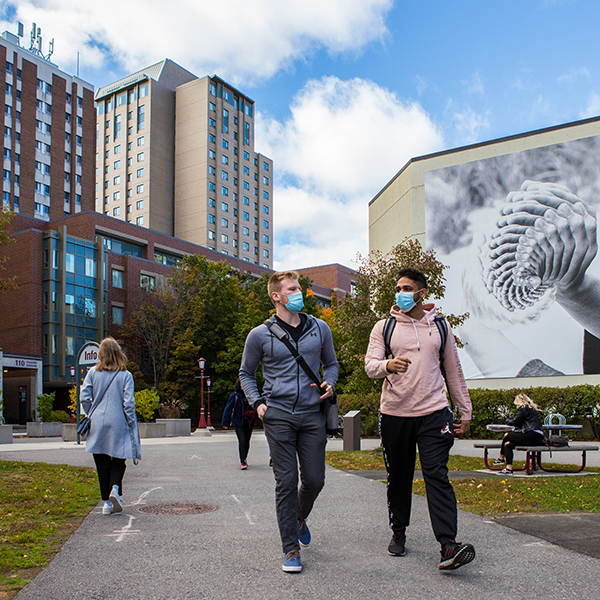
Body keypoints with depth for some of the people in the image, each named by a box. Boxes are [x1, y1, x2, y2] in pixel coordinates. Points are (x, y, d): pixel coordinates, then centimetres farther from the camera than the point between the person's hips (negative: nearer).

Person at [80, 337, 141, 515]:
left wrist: (91, 415, 11)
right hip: (118, 424, -2)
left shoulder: (93, 372, 1)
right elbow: (128, 402, -8)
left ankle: (106, 502, 9)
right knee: (118, 461, 12)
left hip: (97, 425, 2)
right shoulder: (125, 375, -5)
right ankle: (115, 489, -13)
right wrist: (131, 423, 2)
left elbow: (84, 397, -3)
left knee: (102, 464, 9)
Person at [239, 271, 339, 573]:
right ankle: (291, 549, 9)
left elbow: (331, 363, 22)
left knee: (314, 479, 4)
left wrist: (329, 383, 1)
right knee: (286, 482, -3)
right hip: (278, 416, -2)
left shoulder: (319, 328, 10)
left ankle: (300, 518, 37)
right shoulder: (260, 334, 3)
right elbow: (246, 373, 14)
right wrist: (257, 402, 0)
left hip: (312, 415, 3)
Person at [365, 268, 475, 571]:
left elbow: (453, 371, 15)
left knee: (437, 476, -9)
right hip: (394, 414, 1)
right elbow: (370, 364, -3)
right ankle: (398, 533, 26)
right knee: (398, 477, 10)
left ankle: (448, 545, -14)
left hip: (433, 412, 0)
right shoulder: (383, 327, 6)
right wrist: (388, 365, -27)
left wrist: (465, 411, 14)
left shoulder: (439, 327, 10)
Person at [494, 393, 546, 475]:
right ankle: (509, 468, 10)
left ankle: (501, 458, 8)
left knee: (506, 436, 0)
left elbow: (515, 422, 0)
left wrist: (508, 420, 19)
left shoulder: (524, 408, -5)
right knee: (508, 444, 10)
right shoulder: (534, 408, 22)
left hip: (531, 437, -9)